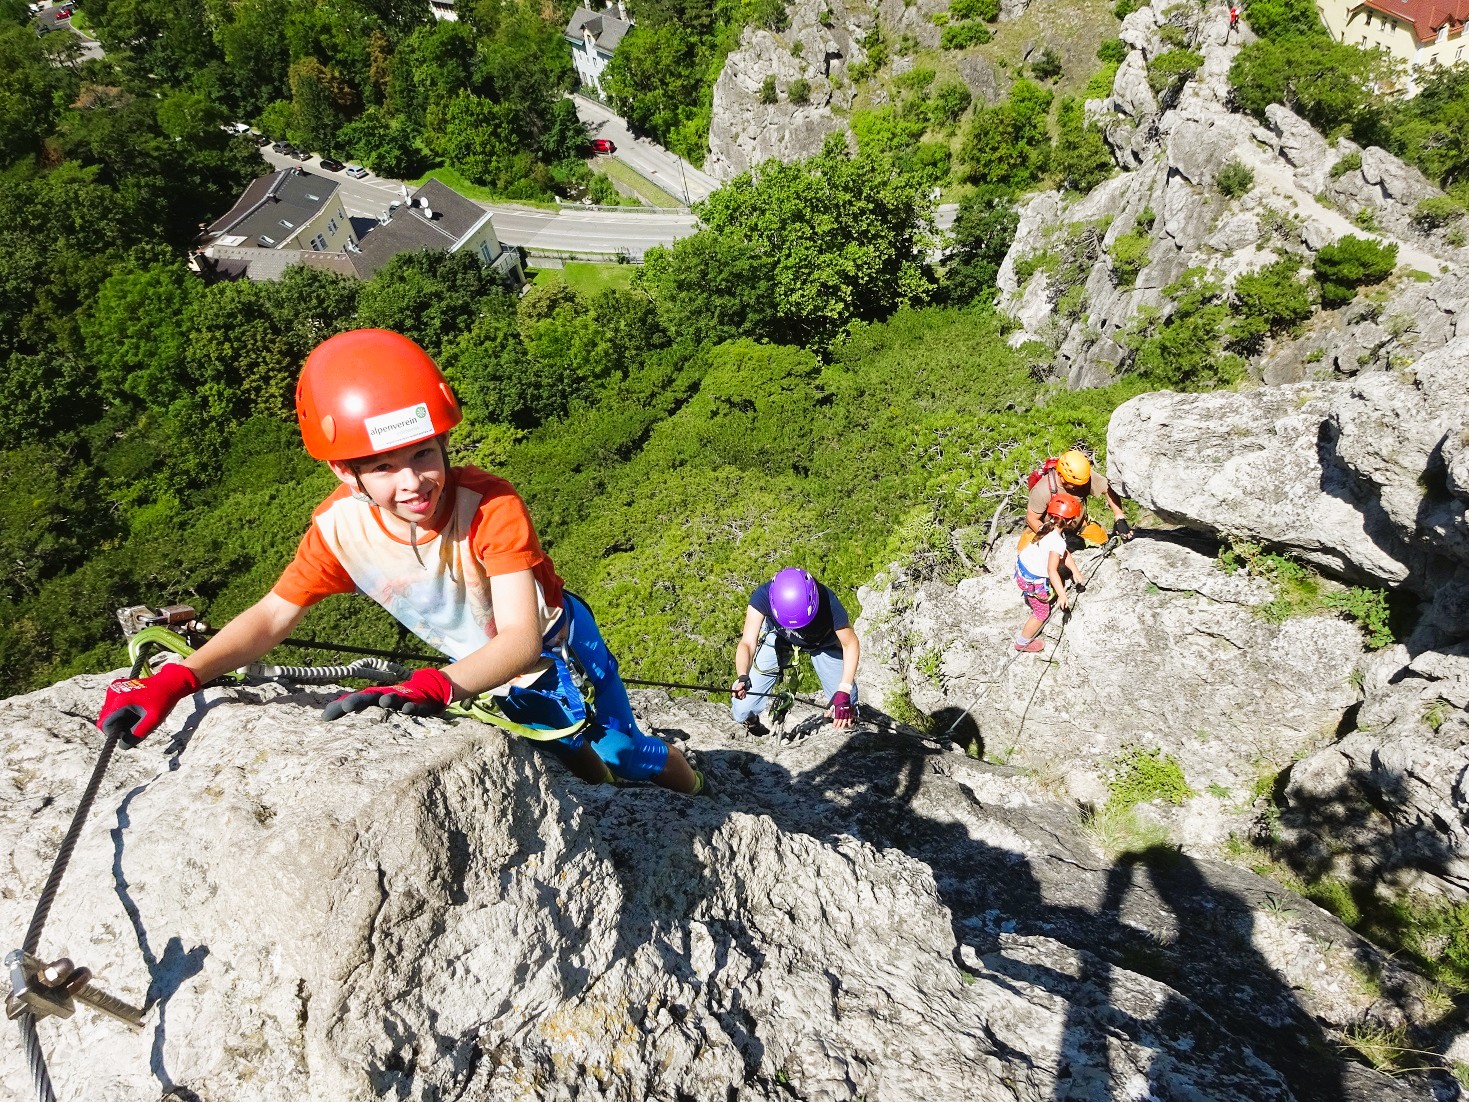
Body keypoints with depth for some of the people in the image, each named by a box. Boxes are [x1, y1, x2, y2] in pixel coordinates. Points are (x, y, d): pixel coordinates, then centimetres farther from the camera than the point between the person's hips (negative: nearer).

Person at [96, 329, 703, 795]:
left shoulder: (492, 507, -38)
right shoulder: (338, 529, -25)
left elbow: (521, 641, -44)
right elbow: (272, 616, -13)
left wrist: (432, 688, -61)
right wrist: (176, 679, -27)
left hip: (551, 650, -3)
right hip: (481, 670, 4)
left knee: (621, 752, 13)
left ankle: (697, 794, 46)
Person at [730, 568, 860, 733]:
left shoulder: (828, 603, -39)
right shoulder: (762, 596, -39)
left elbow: (851, 644, -25)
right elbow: (748, 643, -41)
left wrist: (844, 691, -35)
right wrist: (742, 678, -60)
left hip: (822, 642, 0)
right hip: (777, 637, 0)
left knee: (846, 706, -9)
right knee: (742, 711, -10)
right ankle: (752, 726, 29)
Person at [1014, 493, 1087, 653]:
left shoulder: (1049, 527, -8)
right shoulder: (1057, 542, -33)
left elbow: (1064, 553, 4)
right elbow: (1052, 571, -39)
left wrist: (1075, 571, 1)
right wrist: (1062, 594, -40)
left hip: (1022, 564, 7)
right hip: (1032, 581, -7)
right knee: (1042, 613, 13)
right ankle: (1023, 642, 27)